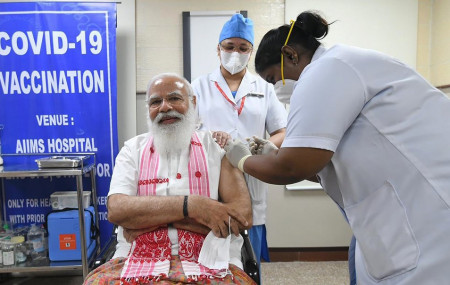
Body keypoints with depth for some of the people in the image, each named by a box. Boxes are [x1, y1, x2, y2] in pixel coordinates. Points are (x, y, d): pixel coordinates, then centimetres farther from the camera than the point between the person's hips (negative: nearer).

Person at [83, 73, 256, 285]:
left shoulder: (217, 145, 4)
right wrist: (189, 205, -18)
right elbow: (116, 210, -6)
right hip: (140, 262, 1)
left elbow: (243, 215, -8)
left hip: (209, 264, 0)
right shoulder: (133, 149, 10)